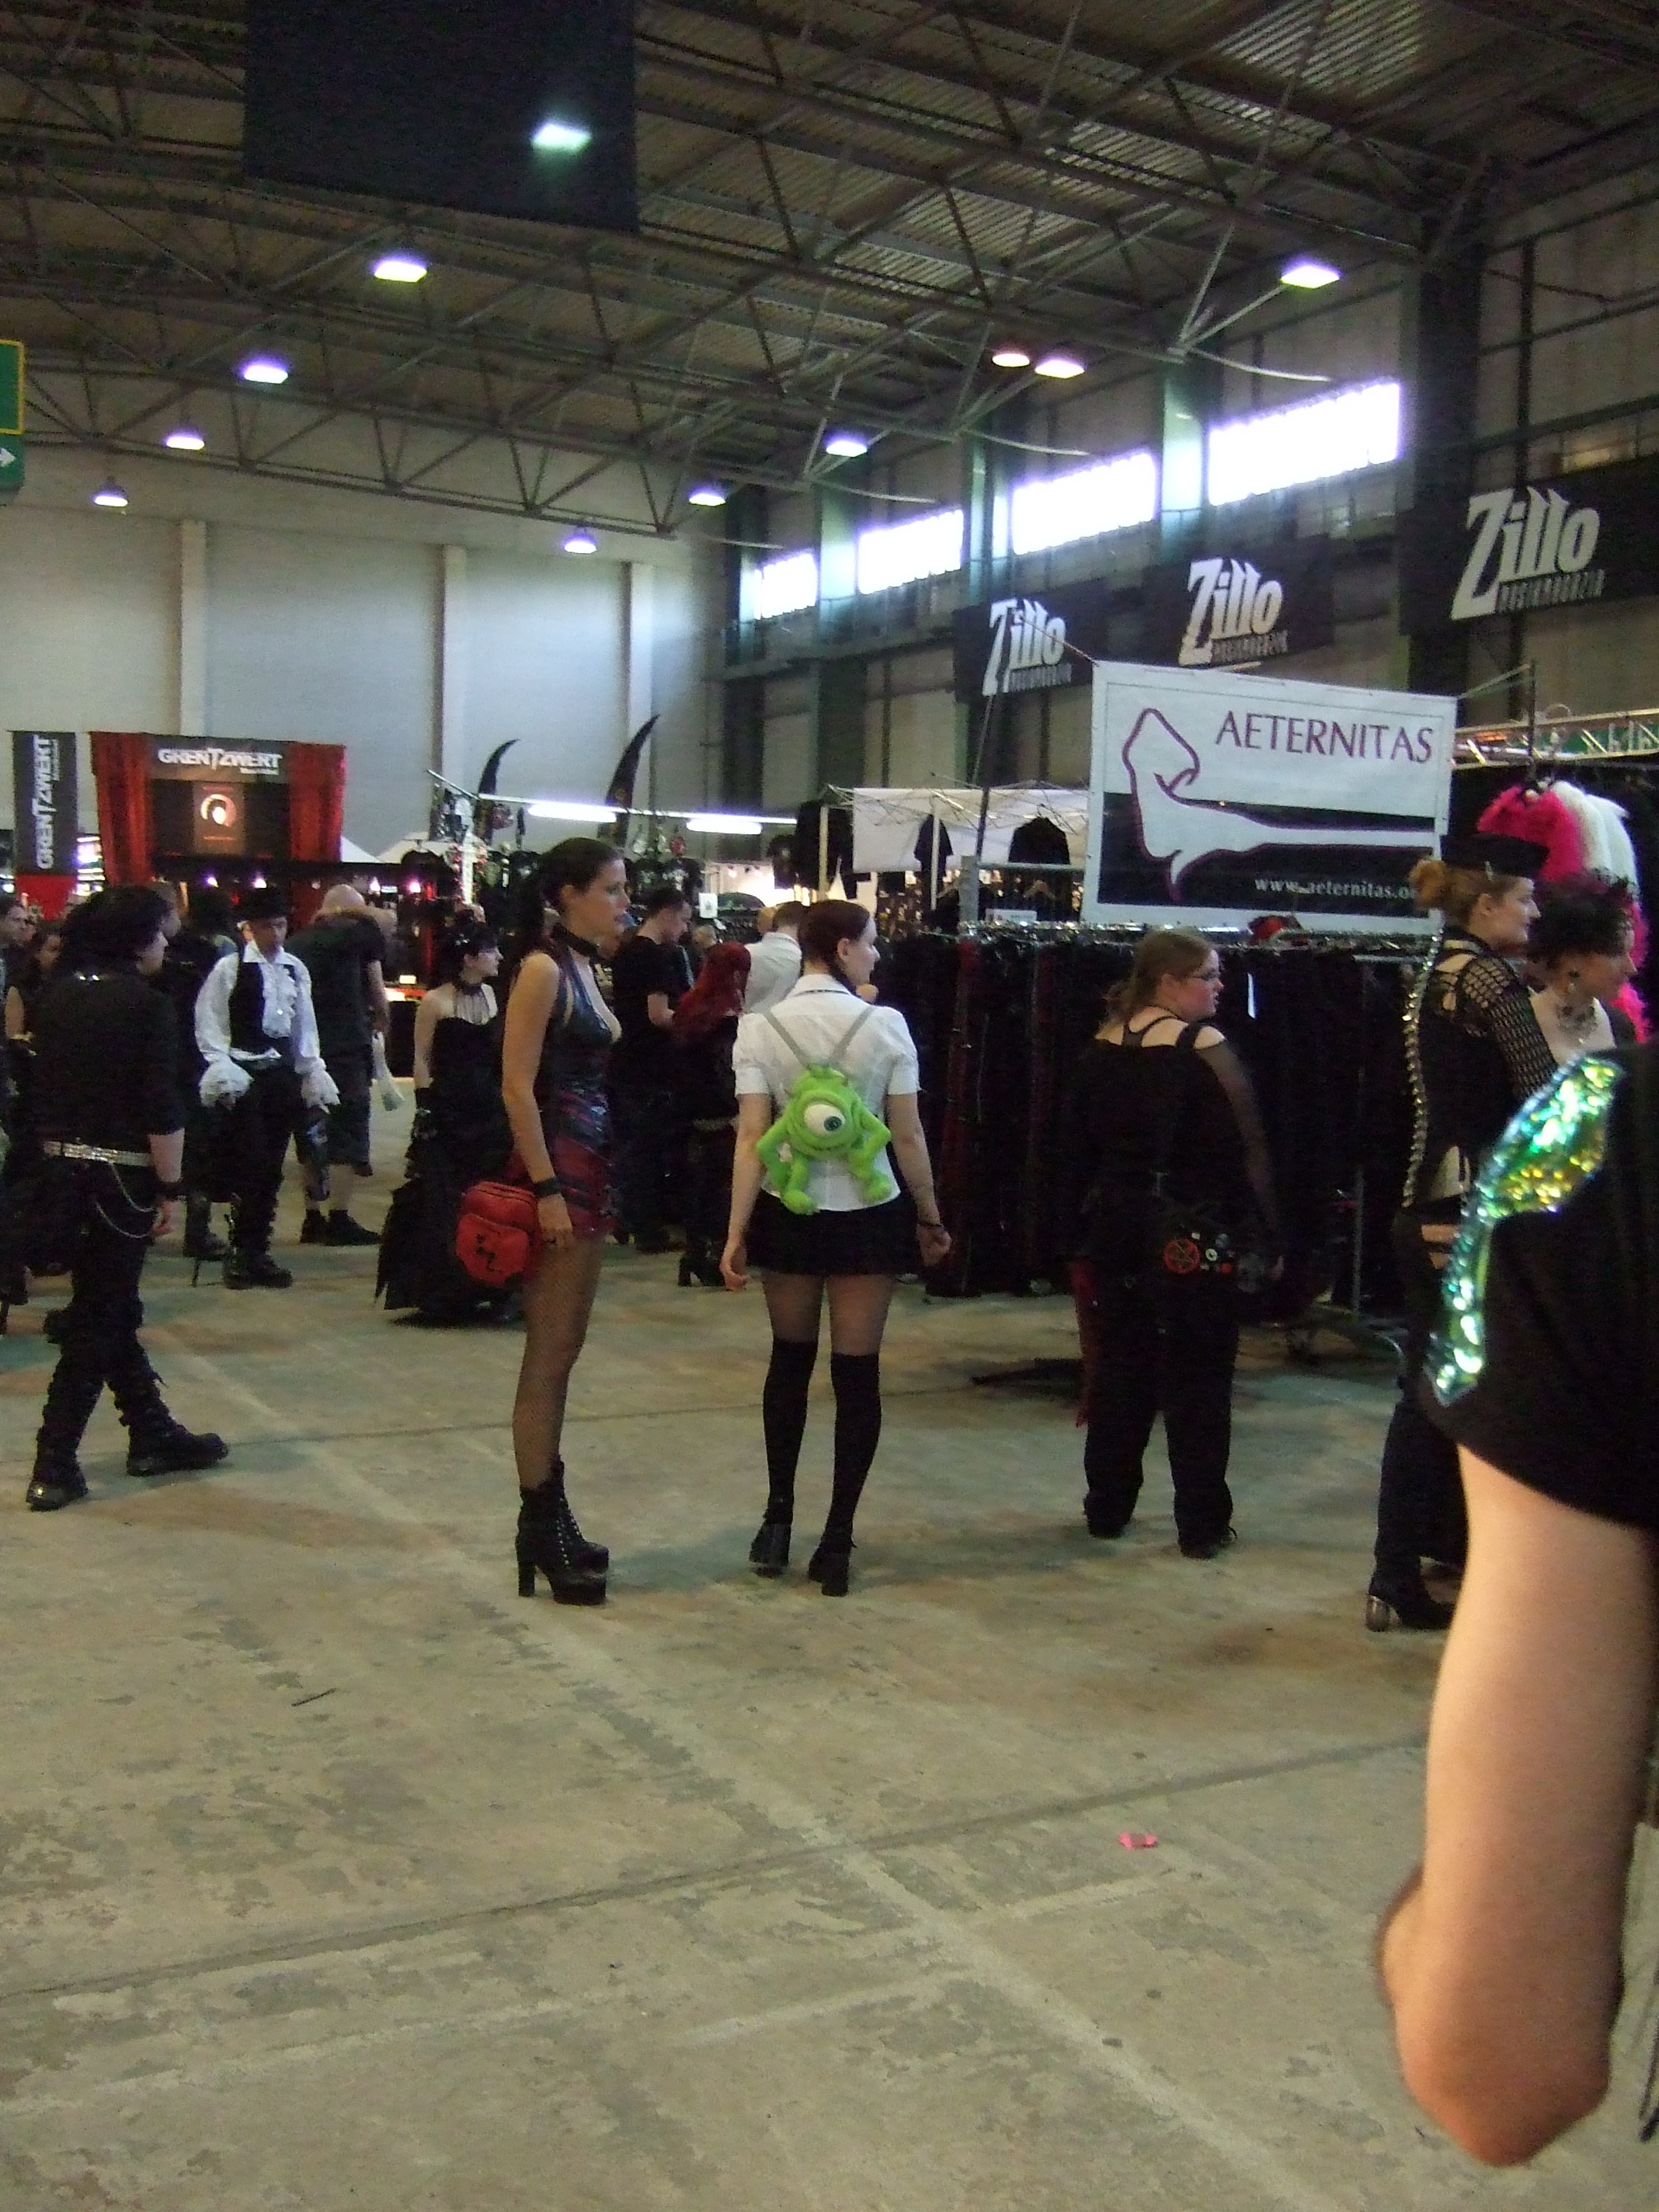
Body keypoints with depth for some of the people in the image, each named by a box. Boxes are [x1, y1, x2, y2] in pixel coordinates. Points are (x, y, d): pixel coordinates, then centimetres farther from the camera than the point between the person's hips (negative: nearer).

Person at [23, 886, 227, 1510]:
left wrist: (57, 1153, 18)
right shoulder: (144, 1004, -13)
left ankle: (152, 1434, 25)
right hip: (121, 1176, -7)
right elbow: (162, 1111, -17)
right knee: (97, 1317, -1)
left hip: (63, 1168, 7)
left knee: (110, 1306, 15)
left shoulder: (55, 997, 7)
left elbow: (43, 1086, 11)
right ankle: (55, 1464, 0)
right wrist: (170, 1189, -11)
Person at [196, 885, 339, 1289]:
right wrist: (220, 1068, -14)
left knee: (271, 1168, 8)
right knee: (250, 1165, -9)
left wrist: (312, 1072, 9)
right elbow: (209, 1024, -6)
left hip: (282, 1072, 5)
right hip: (242, 1074, -5)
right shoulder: (230, 968, -6)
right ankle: (240, 1252, 1)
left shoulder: (296, 970, 9)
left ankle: (257, 1250, 17)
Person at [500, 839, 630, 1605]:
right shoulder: (542, 969, -11)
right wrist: (546, 1189, -21)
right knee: (547, 1360, -3)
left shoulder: (584, 968, 15)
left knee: (561, 1355, 13)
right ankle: (540, 1529, 3)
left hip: (591, 1168, 9)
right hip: (558, 1167, -9)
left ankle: (550, 1519, 21)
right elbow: (518, 1087, -17)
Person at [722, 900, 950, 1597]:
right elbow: (908, 1136, -6)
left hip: (788, 1213, 2)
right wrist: (930, 1219, 5)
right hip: (868, 1214, -2)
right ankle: (836, 1543, 8)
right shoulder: (885, 1025, -8)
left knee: (789, 1362, 19)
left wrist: (736, 1232, -9)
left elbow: (752, 1137, -10)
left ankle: (778, 1523, 23)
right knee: (857, 1372, 6)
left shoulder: (761, 1027, -5)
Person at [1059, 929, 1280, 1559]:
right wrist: (1261, 1227, -8)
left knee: (1118, 1367, 15)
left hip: (1114, 1225, 6)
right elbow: (1243, 1146, -15)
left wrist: (1079, 1228, 15)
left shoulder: (1101, 1049, 4)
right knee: (1197, 1377, 3)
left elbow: (1077, 1145, 9)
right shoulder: (1204, 1049, -14)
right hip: (1191, 1235, -6)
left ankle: (1107, 1508, 23)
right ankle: (1202, 1524, 10)